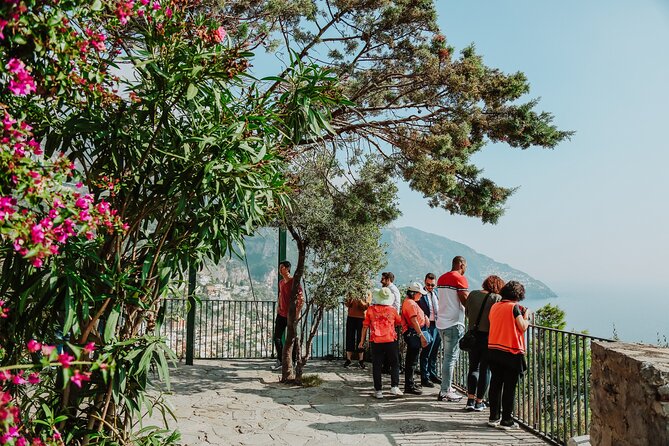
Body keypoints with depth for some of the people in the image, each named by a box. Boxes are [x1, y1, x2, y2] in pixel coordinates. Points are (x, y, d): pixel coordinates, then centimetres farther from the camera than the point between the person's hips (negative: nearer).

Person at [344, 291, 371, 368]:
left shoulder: (368, 294, 1)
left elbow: (366, 306, -10)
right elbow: (347, 305, 2)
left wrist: (360, 301, -28)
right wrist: (349, 299, -18)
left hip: (361, 318, -2)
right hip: (351, 317, 2)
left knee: (360, 339, 1)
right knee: (350, 337, 3)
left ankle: (360, 360, 8)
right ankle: (348, 359, 9)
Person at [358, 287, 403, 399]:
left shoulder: (371, 309, -1)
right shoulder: (392, 310, 1)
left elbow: (365, 326, 2)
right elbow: (399, 322, 18)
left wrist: (362, 341, 11)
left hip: (376, 342, 0)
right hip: (391, 340, 0)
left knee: (376, 366, 6)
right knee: (394, 364, 12)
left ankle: (378, 391, 7)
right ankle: (394, 387, 1)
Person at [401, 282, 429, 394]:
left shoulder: (409, 302, 19)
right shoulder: (410, 303, -15)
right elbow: (414, 321, -21)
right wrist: (421, 335, -21)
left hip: (411, 334, 11)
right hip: (413, 334, -11)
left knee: (411, 359, 18)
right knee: (412, 361, -7)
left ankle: (410, 383, 28)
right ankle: (409, 386, -3)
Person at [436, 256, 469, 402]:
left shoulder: (442, 278, 13)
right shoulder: (460, 279, -12)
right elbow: (466, 301, -16)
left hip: (441, 322, 8)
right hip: (454, 323, -8)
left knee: (448, 356, 18)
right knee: (450, 358, -3)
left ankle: (447, 387, 24)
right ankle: (445, 392, 1)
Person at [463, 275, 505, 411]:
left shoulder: (473, 294, 2)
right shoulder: (497, 298, -11)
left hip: (473, 335, 4)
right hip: (488, 336, -3)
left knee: (473, 367, 15)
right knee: (485, 369, 9)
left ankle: (470, 400, 7)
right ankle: (479, 402, 13)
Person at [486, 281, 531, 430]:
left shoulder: (494, 306, 9)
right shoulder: (514, 307, -10)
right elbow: (523, 327, -11)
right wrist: (526, 315, 7)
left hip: (493, 350, 6)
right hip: (511, 353, -6)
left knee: (495, 384, 13)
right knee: (509, 387, 3)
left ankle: (493, 417, 19)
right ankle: (506, 421, 8)